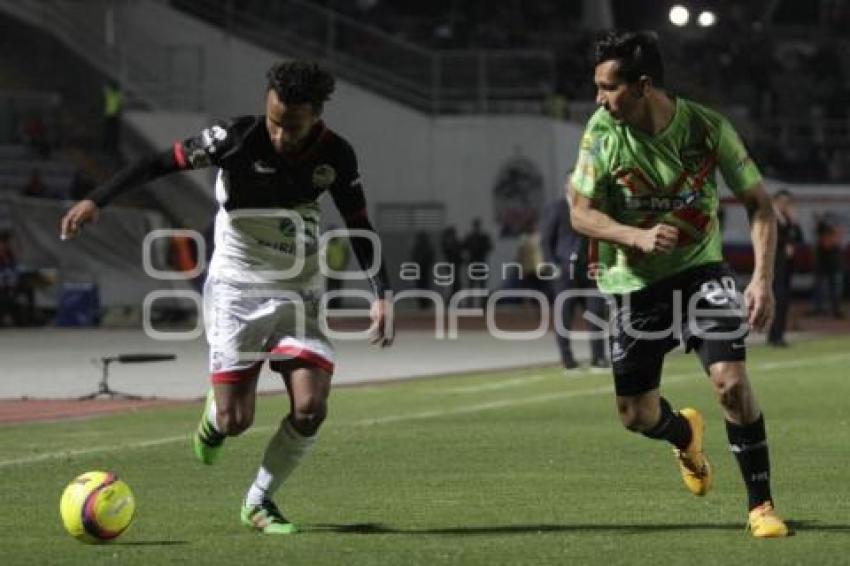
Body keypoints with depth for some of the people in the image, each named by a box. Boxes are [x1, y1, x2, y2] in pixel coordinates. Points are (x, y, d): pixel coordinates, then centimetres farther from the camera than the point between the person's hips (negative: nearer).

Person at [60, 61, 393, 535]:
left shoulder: (336, 156, -7)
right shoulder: (237, 139, -17)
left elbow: (360, 227, 5)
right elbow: (160, 163, -13)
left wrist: (382, 295, -3)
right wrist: (96, 201, -24)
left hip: (300, 294, 3)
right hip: (237, 288, -2)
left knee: (311, 408, -15)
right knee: (235, 421, -9)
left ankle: (259, 503, 9)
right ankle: (215, 414, 33)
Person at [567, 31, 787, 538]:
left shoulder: (707, 126, -16)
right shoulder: (603, 131, -13)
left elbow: (758, 201, -8)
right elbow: (581, 213, -7)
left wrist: (763, 278, -19)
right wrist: (638, 237, -25)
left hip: (700, 269, -2)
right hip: (636, 282, 2)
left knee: (732, 380, -21)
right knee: (637, 415, 6)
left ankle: (762, 505, -6)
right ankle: (686, 434, 44)